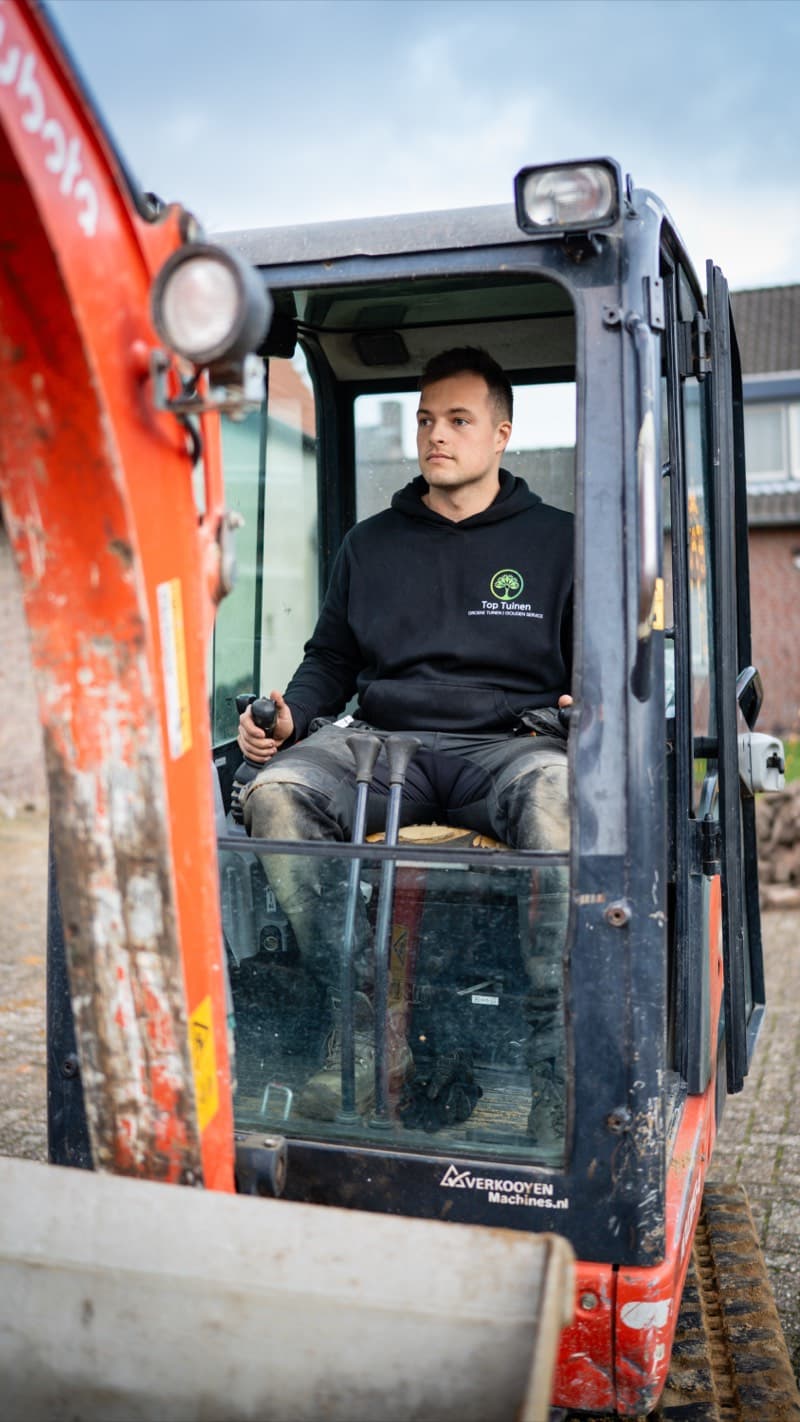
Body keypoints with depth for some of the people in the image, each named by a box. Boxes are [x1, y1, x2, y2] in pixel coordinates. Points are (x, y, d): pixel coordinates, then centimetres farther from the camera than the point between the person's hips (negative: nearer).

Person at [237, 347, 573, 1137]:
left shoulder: (556, 540, 14)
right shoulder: (370, 544, 21)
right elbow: (331, 659, 23)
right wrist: (290, 714, 2)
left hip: (506, 744, -2)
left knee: (558, 791, -39)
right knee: (275, 792, -28)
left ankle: (560, 1059, -34)